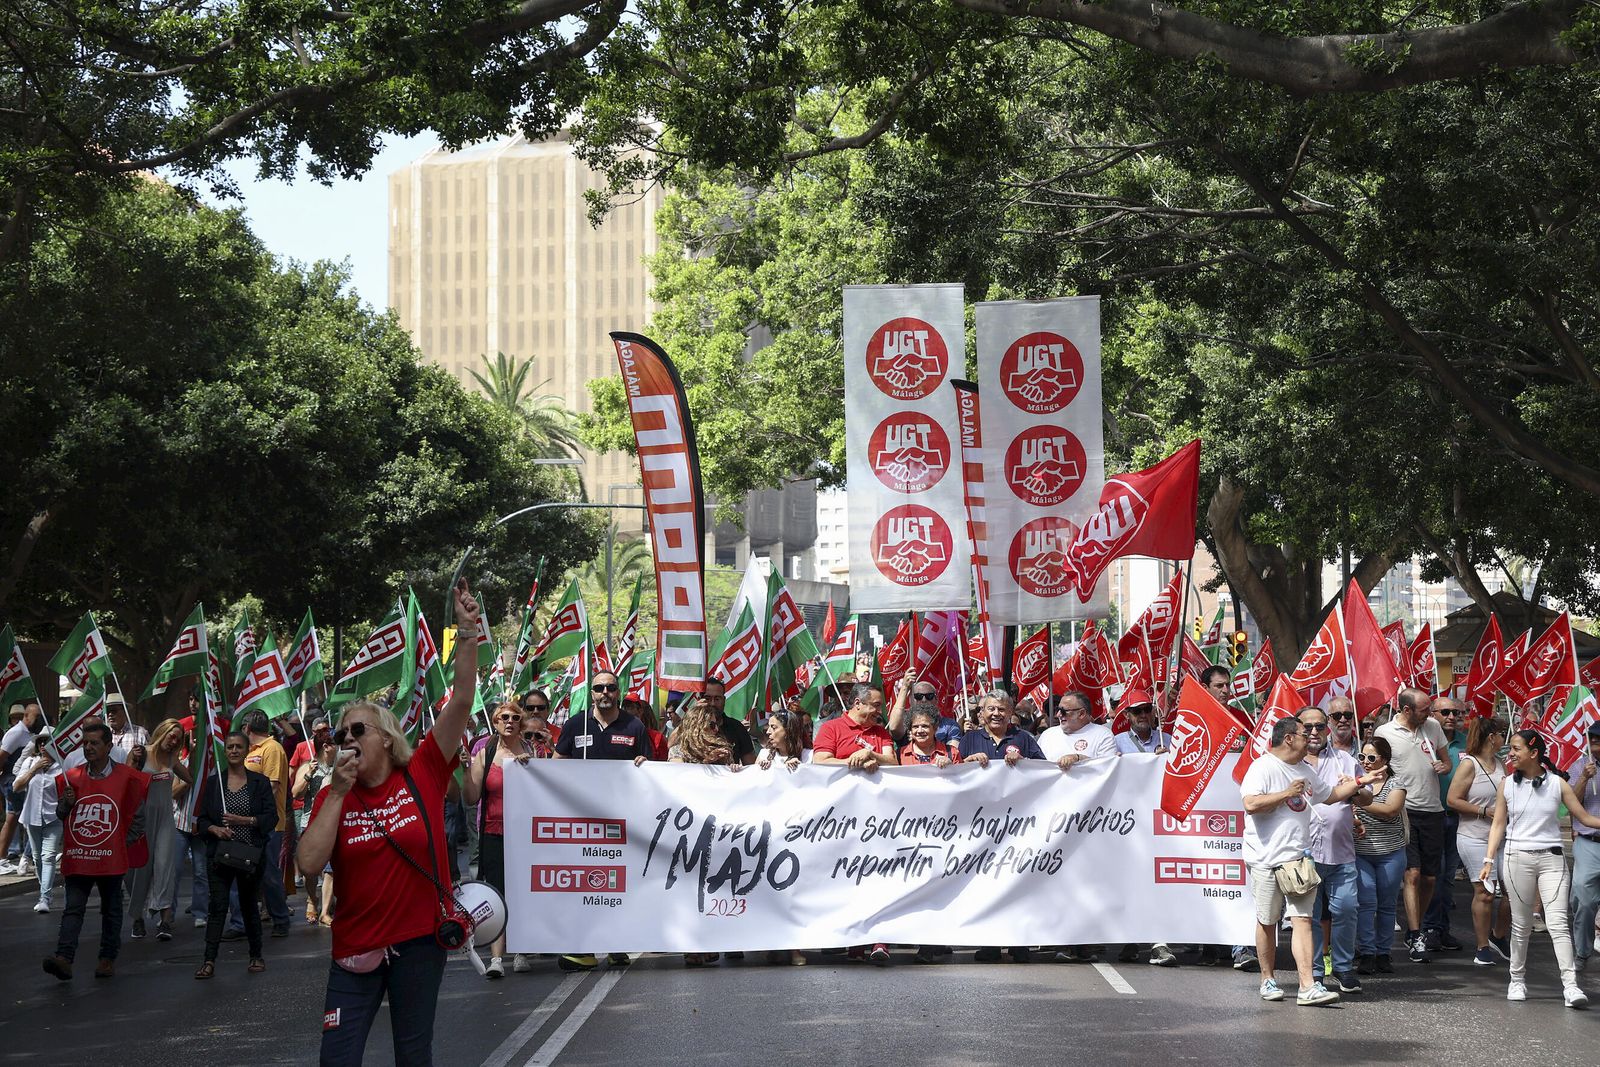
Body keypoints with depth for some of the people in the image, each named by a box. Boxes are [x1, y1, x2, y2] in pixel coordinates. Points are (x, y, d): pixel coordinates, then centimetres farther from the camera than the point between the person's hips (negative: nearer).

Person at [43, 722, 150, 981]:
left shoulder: (126, 777, -2)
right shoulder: (71, 778, 7)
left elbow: (138, 815, 8)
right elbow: (60, 816, 18)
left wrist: (123, 840, 2)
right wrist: (66, 803, -3)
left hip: (111, 859, -1)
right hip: (76, 858, 1)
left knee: (111, 909, 11)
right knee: (73, 908, -8)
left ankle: (108, 958, 22)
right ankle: (63, 958, -19)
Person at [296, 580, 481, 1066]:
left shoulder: (422, 775, -3)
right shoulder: (333, 796, 2)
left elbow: (462, 702, -10)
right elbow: (309, 862, -12)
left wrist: (468, 632, -18)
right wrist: (337, 793, -13)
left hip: (419, 942, -1)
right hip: (355, 950, 1)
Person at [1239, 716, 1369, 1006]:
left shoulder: (1304, 770, 17)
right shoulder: (1263, 768, -9)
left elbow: (1330, 794, 33)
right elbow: (1251, 804, -24)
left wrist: (1360, 782, 26)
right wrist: (1287, 793, -16)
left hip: (1299, 858, 6)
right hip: (1267, 859, -6)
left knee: (1303, 919, -5)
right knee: (1267, 921, 7)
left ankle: (1307, 987, -11)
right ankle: (1268, 980, 22)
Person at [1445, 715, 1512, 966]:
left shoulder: (1499, 764, 13)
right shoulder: (1469, 764, -8)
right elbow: (1452, 800, -13)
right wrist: (1485, 811, -15)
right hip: (1475, 838, -7)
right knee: (1485, 892, -5)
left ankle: (1499, 937, 25)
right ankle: (1483, 948, 8)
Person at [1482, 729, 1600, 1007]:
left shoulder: (1557, 784, 1)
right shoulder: (1508, 785, 5)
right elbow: (1498, 825, 8)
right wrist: (1489, 860, 2)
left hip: (1552, 859, -1)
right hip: (1518, 859, 1)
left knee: (1558, 922, -11)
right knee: (1521, 924, 7)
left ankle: (1571, 985, -15)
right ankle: (1517, 980, 21)